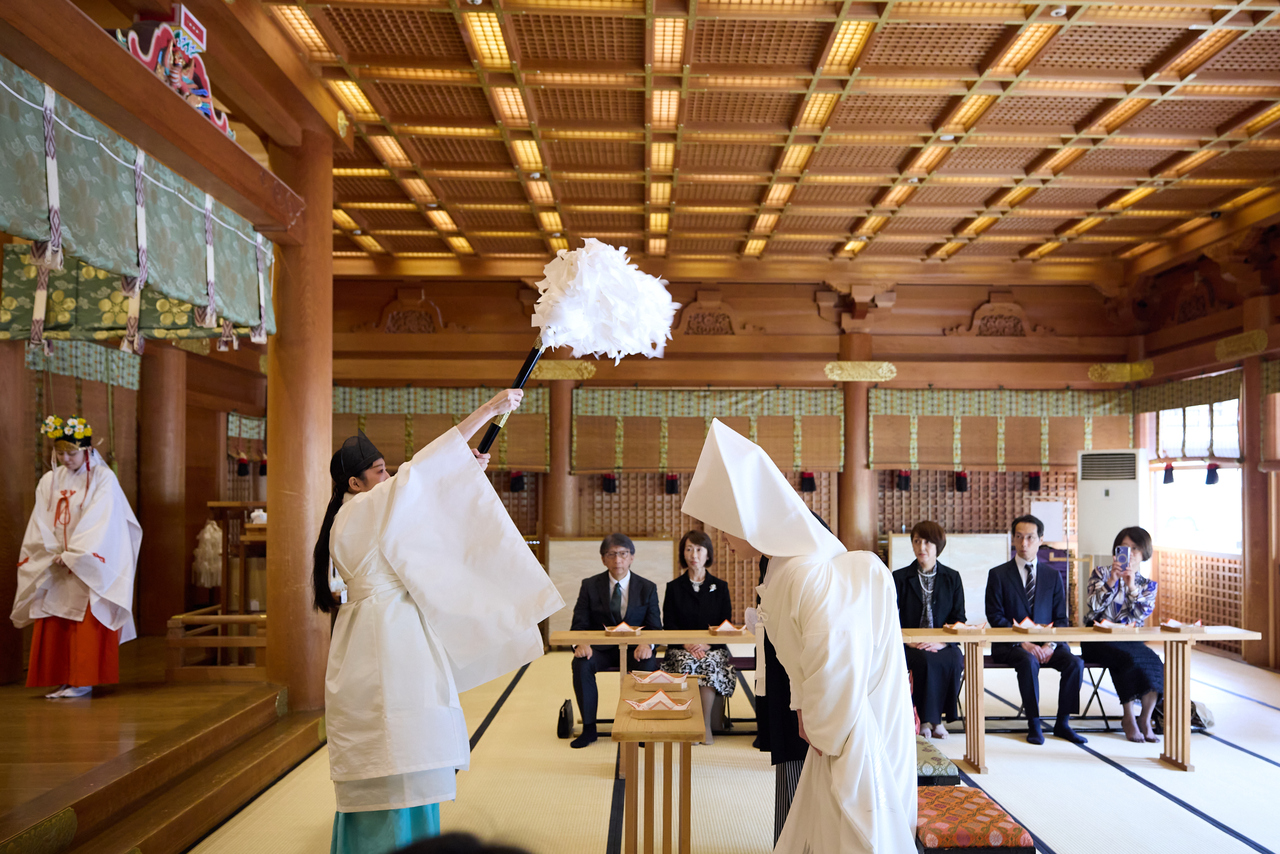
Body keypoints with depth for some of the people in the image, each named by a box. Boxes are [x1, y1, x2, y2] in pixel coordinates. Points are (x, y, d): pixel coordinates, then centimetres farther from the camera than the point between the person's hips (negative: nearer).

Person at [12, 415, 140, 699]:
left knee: (86, 622, -7)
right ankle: (63, 680, 9)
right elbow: (40, 522, 3)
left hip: (89, 564, -5)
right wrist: (54, 553, -10)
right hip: (54, 566, 5)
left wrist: (72, 555, -16)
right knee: (54, 622, 2)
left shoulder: (103, 478, -5)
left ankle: (83, 681, -2)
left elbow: (98, 522, -13)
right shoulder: (49, 481, 9)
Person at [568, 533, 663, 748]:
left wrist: (646, 644, -26)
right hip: (601, 648, 1)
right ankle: (589, 728, -17)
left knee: (649, 665, -33)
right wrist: (581, 643, -26)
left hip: (634, 649, 0)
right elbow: (579, 623, -2)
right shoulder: (590, 585, 2)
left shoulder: (647, 588, 3)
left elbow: (655, 626, -2)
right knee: (580, 664, -31)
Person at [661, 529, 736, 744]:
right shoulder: (674, 587, 12)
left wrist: (707, 644, -14)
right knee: (687, 663, -33)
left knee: (709, 663, -33)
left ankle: (706, 725, -22)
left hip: (713, 648, 0)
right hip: (680, 648, 0)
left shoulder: (720, 587, 13)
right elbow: (669, 624, 4)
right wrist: (686, 644, -16)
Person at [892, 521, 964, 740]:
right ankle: (927, 719, -17)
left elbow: (959, 618, 4)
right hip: (911, 645, -1)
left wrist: (942, 642, -14)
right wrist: (909, 641, -17)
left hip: (943, 645, 1)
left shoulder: (952, 578, 12)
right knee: (926, 661, -34)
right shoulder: (900, 578, 8)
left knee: (955, 660, -31)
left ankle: (937, 716, -13)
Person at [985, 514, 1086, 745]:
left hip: (1046, 643, 3)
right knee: (1029, 661, -34)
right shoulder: (998, 575, 3)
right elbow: (996, 617, -4)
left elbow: (1060, 617, 8)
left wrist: (1051, 644, -11)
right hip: (1010, 645, -3)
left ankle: (1062, 723, -9)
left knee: (1075, 662, -24)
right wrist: (1022, 642, -18)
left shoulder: (1053, 575, 12)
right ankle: (1033, 724, -19)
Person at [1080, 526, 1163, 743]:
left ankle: (1145, 721, -19)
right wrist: (1112, 580, -16)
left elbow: (1141, 616, -3)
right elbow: (1095, 606, -7)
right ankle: (1129, 719, -18)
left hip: (1130, 640, 3)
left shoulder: (1147, 584, 13)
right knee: (1129, 659, -32)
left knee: (1153, 661, -28)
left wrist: (1131, 586, -13)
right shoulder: (1101, 573, 7)